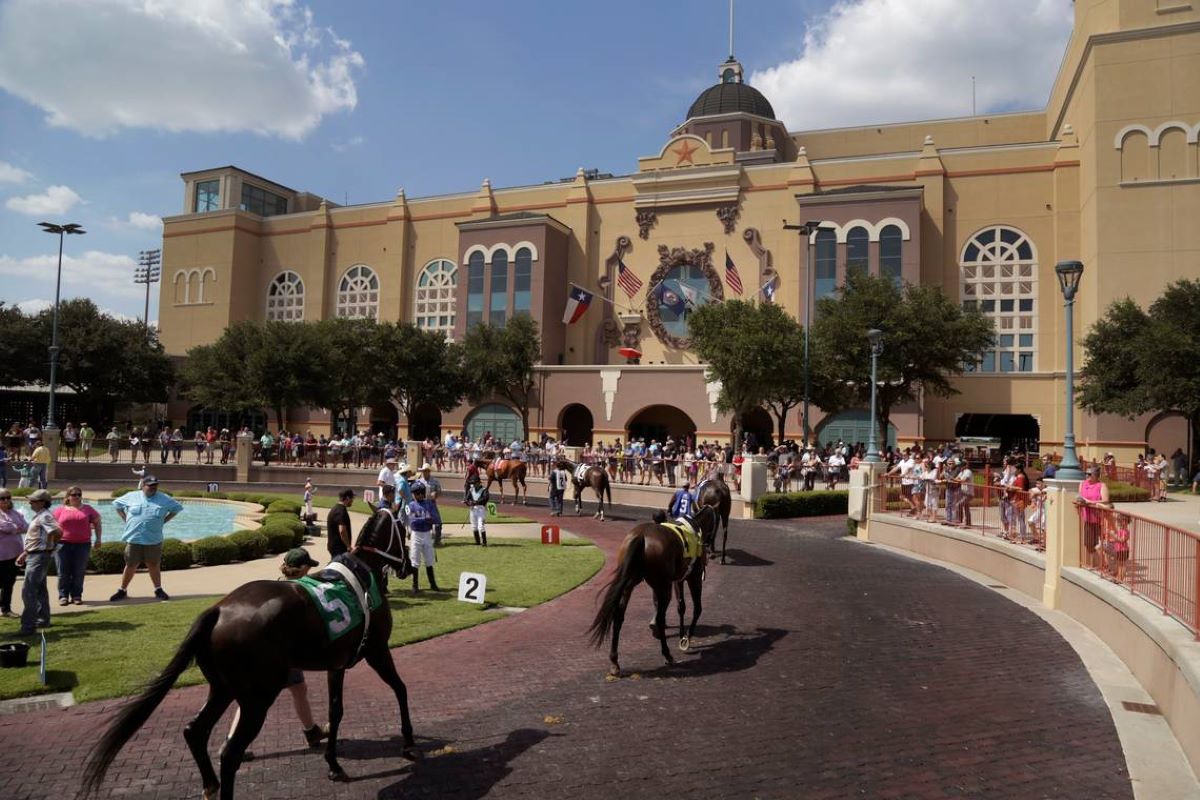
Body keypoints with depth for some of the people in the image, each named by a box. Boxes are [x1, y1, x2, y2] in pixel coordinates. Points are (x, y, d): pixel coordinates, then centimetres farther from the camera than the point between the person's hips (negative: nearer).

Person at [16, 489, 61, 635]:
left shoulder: (45, 516, -18)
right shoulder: (38, 516, 15)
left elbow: (58, 531, -34)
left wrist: (50, 545, -18)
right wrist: (24, 554, 21)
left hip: (39, 557, -11)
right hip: (34, 555, 11)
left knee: (28, 591, -13)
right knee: (39, 589, 18)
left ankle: (28, 626, -13)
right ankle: (43, 620, 29)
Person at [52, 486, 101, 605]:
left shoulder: (87, 509, 9)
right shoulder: (60, 510, 8)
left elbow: (97, 522, 15)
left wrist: (98, 538, 8)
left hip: (82, 544, 0)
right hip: (63, 544, 0)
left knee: (79, 572, 1)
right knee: (63, 572, 2)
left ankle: (77, 595, 9)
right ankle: (63, 596, 9)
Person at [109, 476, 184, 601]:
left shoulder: (164, 499, 3)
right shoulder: (131, 496, 3)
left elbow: (177, 508, 13)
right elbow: (116, 504, 16)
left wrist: (164, 521, 5)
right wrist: (125, 519, 6)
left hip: (154, 540, 0)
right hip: (133, 538, 0)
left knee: (153, 566, 8)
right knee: (130, 566, 6)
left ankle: (158, 590, 19)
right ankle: (122, 590, 20)